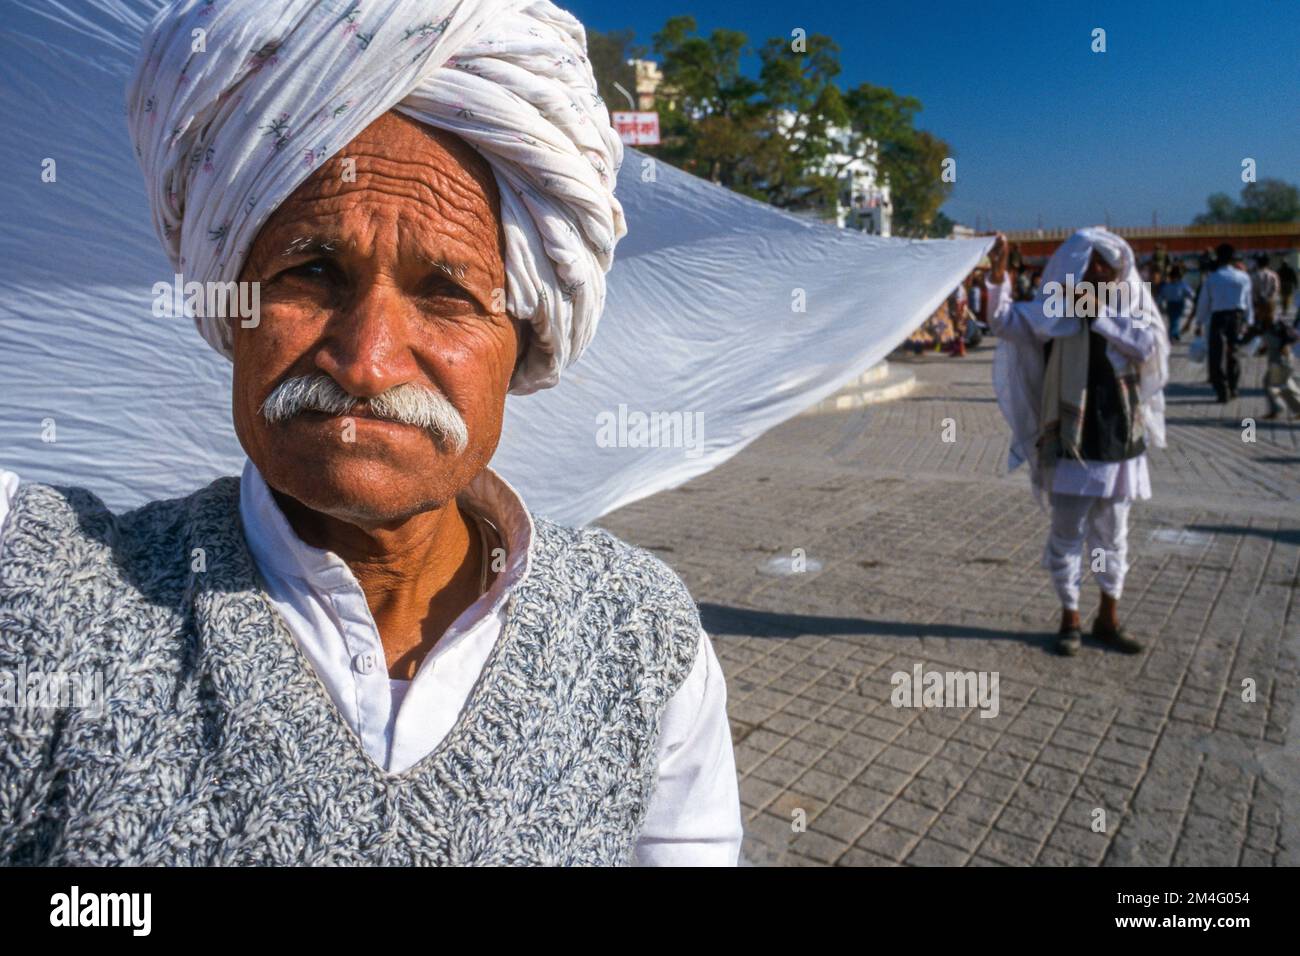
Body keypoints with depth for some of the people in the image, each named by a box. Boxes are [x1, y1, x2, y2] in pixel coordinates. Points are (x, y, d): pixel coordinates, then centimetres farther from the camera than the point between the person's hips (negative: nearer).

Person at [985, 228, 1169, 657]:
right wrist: (998, 274, -29)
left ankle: (1108, 618, 26)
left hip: (1121, 440, 3)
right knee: (1068, 535, 3)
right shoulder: (1055, 308, -3)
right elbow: (1005, 322, -17)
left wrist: (1100, 313, -14)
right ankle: (1070, 619, 18)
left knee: (1112, 535, 13)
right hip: (1071, 441, -3)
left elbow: (1147, 345, -12)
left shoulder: (1133, 305, 5)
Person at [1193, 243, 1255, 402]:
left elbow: (1203, 303, 0)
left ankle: (1222, 391, -6)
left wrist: (1199, 322, 10)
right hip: (1238, 316, 4)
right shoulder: (1244, 277, 5)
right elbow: (1248, 302, 9)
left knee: (1217, 356, -1)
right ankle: (1232, 389, 24)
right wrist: (1248, 321, 18)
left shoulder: (1211, 278, -3)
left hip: (1218, 318, -4)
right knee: (1233, 353, 16)